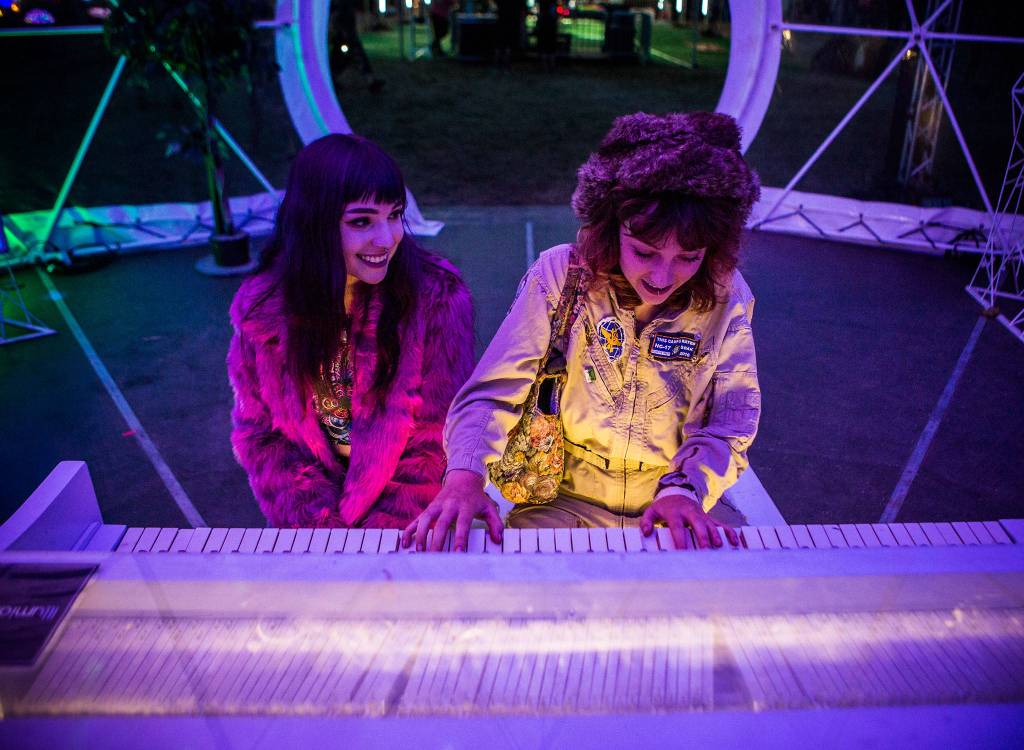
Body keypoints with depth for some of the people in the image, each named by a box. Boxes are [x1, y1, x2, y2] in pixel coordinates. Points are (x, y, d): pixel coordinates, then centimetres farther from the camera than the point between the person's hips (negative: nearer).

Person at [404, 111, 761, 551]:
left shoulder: (725, 297, -9)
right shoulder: (560, 276, -14)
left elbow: (729, 426, -7)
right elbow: (492, 394, -15)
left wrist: (684, 490, -27)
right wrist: (466, 474, -33)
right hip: (566, 502, -2)